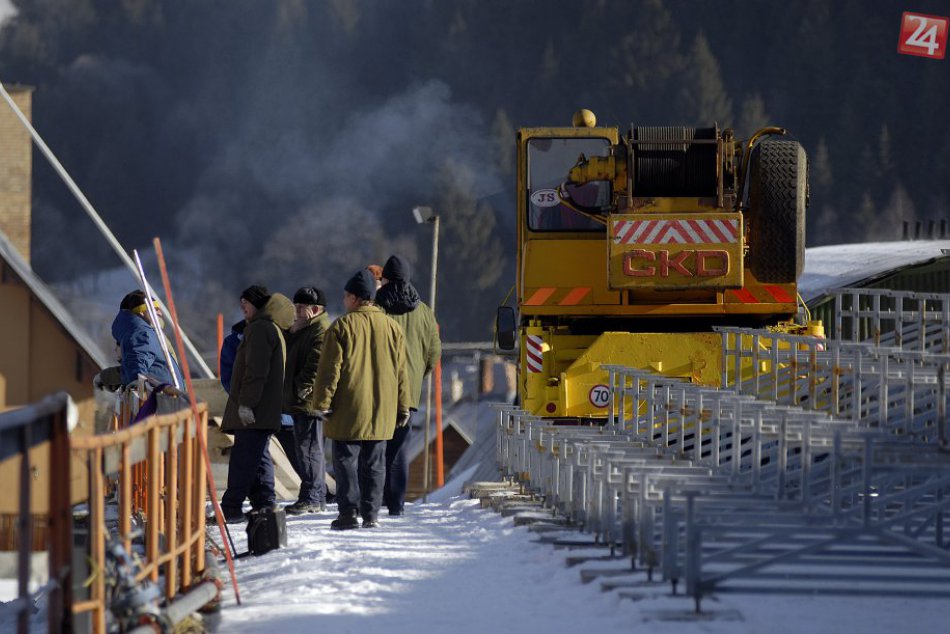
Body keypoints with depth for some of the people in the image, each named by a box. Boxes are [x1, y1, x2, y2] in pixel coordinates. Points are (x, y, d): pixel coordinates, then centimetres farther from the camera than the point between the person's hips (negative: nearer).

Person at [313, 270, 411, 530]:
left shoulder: (341, 327, -7)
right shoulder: (391, 327, 7)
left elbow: (329, 369, -9)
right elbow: (401, 371, 10)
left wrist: (323, 403, -5)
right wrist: (403, 407, 15)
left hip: (348, 411, -4)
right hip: (381, 411, 4)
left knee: (346, 460, 1)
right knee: (374, 462, 8)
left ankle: (348, 512, -4)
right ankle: (371, 513, 7)